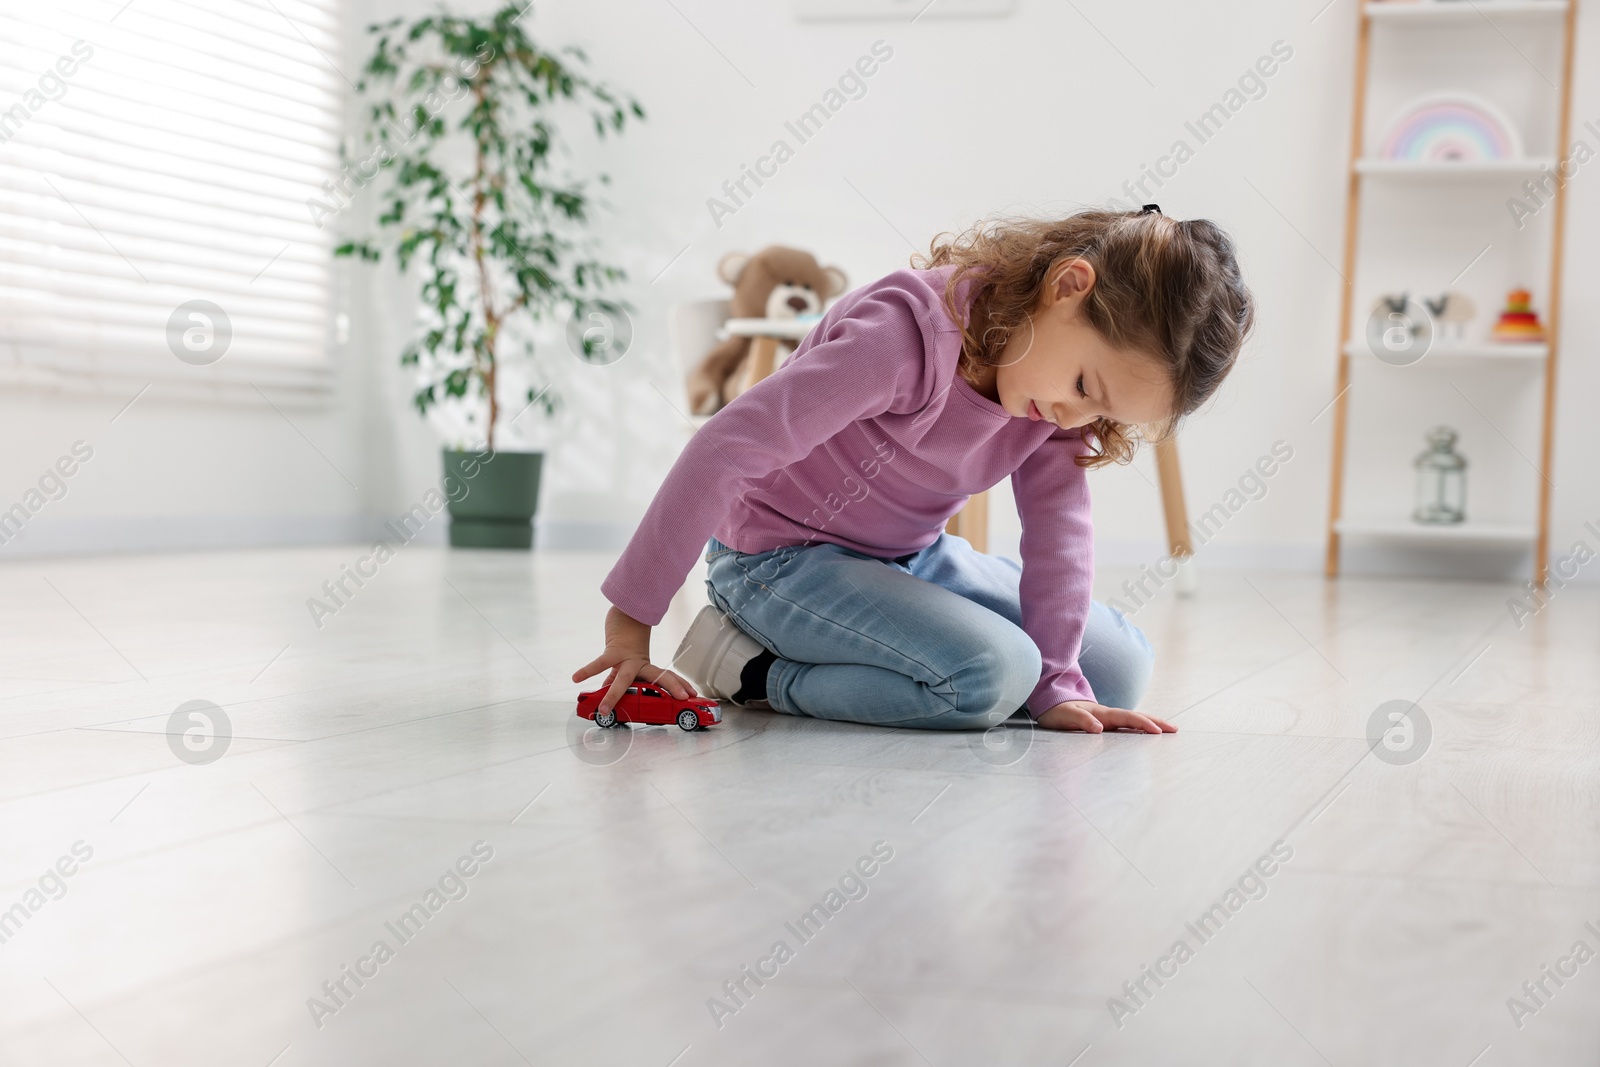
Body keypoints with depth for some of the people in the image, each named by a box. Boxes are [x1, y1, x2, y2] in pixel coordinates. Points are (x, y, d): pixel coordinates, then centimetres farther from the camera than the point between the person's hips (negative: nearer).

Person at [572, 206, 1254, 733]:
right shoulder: (910, 333, -32)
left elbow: (1058, 529, -7)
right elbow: (726, 450, -33)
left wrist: (1057, 685, -16)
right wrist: (630, 622, -30)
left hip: (911, 558, 8)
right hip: (780, 556, -8)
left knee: (1123, 665, 4)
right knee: (992, 673, -30)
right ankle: (752, 669, -12)